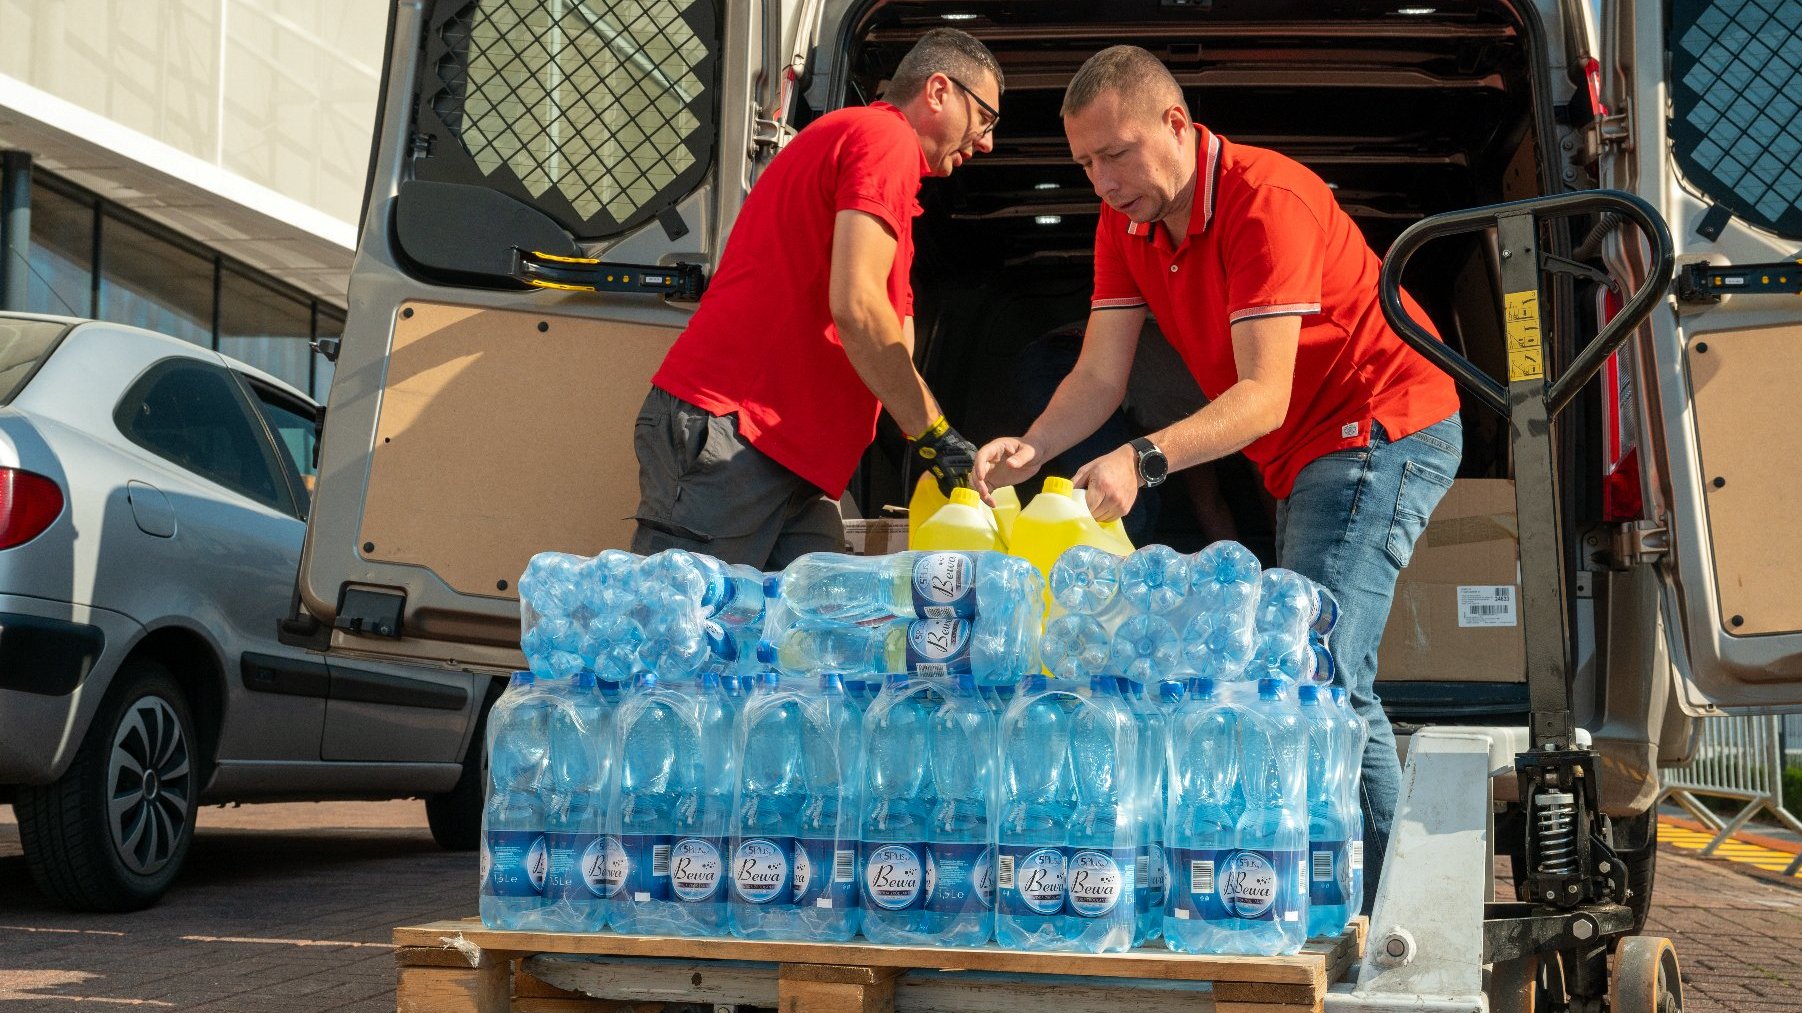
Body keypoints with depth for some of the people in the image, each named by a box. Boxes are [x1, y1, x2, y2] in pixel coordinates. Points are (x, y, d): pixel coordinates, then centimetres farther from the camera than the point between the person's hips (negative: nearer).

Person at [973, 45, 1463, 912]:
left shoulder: (1266, 201, -24)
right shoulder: (1127, 224, 2)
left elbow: (1265, 395, -30)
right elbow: (1098, 377, -4)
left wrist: (1145, 460, -43)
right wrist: (1030, 448, -23)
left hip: (1382, 429, -9)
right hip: (1306, 453, 9)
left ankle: (1390, 908, -18)